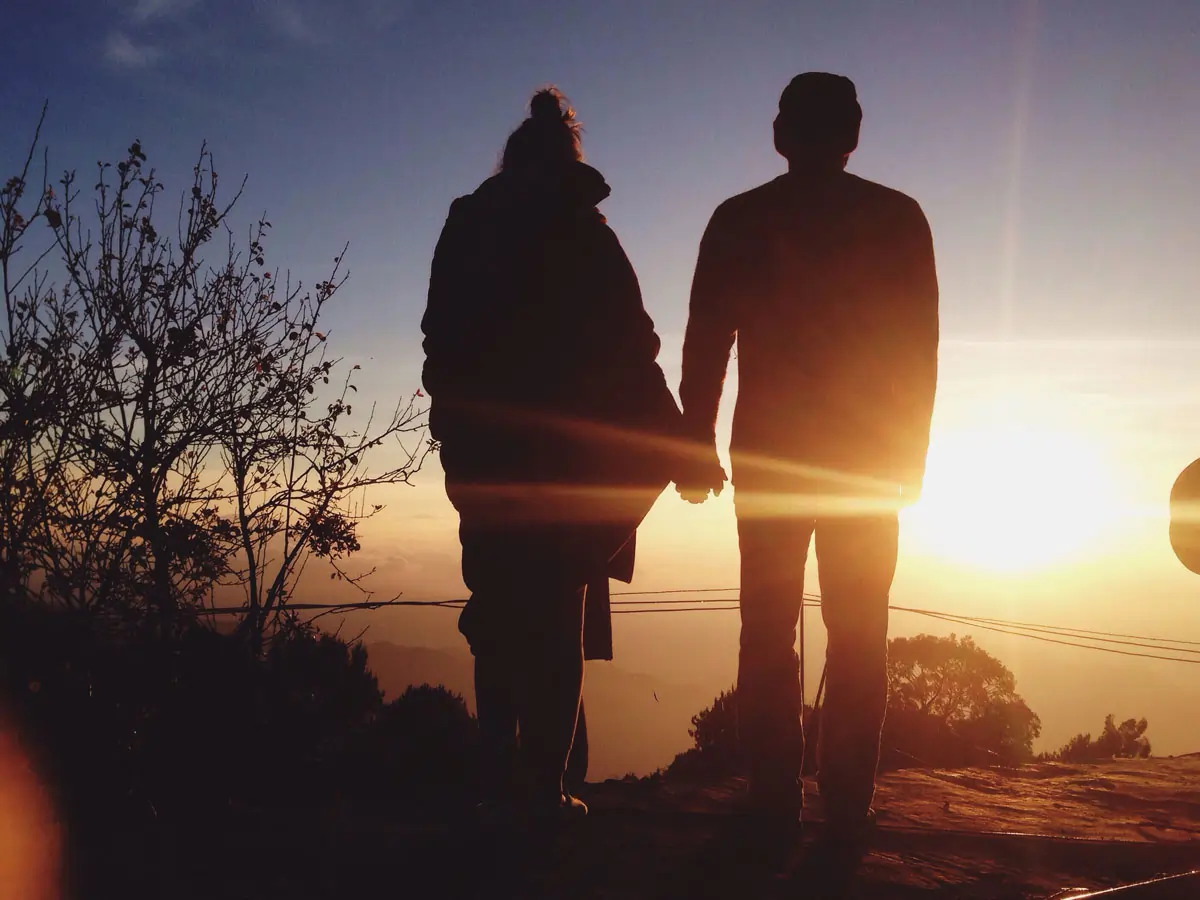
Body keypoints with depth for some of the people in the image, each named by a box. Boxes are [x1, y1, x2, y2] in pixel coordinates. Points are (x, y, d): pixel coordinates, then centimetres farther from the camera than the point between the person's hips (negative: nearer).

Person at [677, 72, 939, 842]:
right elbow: (921, 347, 1)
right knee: (858, 637, 5)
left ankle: (775, 802, 6)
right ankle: (847, 805, 3)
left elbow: (707, 342, 1)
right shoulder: (899, 217, 3)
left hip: (769, 455, 1)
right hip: (871, 458, 0)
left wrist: (700, 448, 5)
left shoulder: (739, 219, 4)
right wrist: (910, 452, 7)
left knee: (769, 630, 6)